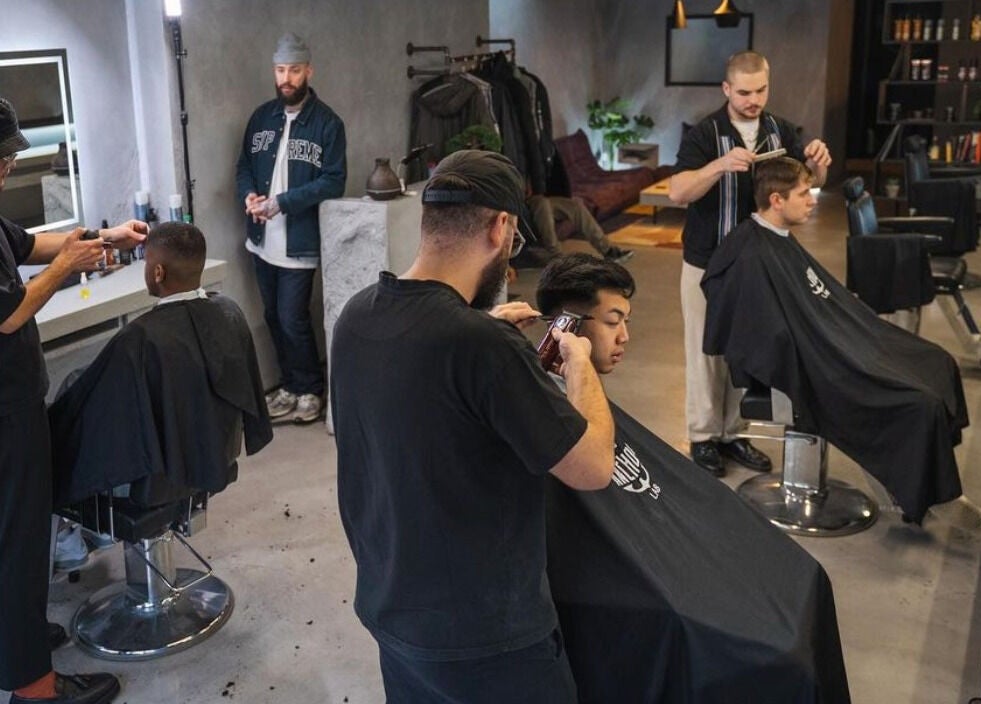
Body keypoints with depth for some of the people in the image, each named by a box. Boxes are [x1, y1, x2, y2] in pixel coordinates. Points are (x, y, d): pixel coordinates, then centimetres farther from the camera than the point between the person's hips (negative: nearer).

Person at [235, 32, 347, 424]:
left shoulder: (327, 123, -9)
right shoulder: (261, 117, 8)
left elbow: (333, 182, -14)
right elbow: (244, 166, 13)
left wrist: (281, 202, -20)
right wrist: (249, 194, -10)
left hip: (299, 241, -5)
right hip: (262, 239, 6)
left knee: (293, 319, -4)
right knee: (274, 318, 13)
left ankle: (311, 389, 16)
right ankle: (290, 386, 29)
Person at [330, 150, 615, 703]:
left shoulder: (358, 315, -5)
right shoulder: (483, 345, -28)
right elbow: (594, 468, -19)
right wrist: (580, 364, -4)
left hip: (389, 608, 7)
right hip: (483, 632, -7)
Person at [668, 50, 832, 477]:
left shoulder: (781, 131, 2)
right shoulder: (704, 134, -13)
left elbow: (808, 183, 3)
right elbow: (677, 192, -23)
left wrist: (817, 162, -20)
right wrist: (720, 165, -39)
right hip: (709, 263, -4)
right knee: (707, 351, 4)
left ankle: (732, 433, 23)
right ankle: (703, 438, 15)